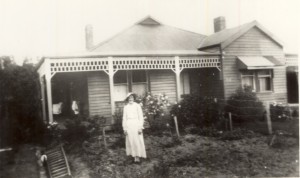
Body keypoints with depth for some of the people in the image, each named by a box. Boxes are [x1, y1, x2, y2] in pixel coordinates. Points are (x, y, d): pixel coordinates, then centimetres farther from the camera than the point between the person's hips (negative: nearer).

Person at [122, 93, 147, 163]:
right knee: (131, 141, 2)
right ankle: (134, 155, 7)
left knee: (137, 141, -3)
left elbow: (141, 117, -1)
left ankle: (138, 156, 2)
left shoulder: (137, 106, 1)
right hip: (128, 125, 2)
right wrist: (124, 128, 5)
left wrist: (140, 127, -7)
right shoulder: (125, 107, 8)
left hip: (136, 124, -2)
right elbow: (124, 118, 10)